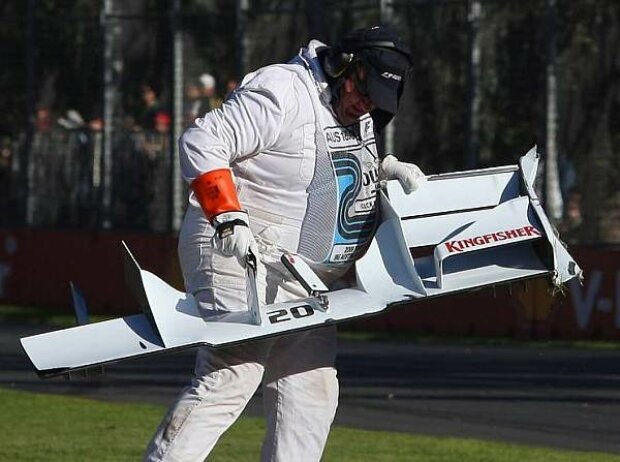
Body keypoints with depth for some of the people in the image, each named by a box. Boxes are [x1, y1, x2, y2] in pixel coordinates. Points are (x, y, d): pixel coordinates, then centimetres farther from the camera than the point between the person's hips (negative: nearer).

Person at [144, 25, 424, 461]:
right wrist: (228, 219, -28)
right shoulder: (282, 94, -17)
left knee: (311, 391, 5)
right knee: (230, 377, -18)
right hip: (242, 257, -9)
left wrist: (386, 168, 9)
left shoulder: (356, 113, 11)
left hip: (305, 280, 9)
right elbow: (201, 144, -20)